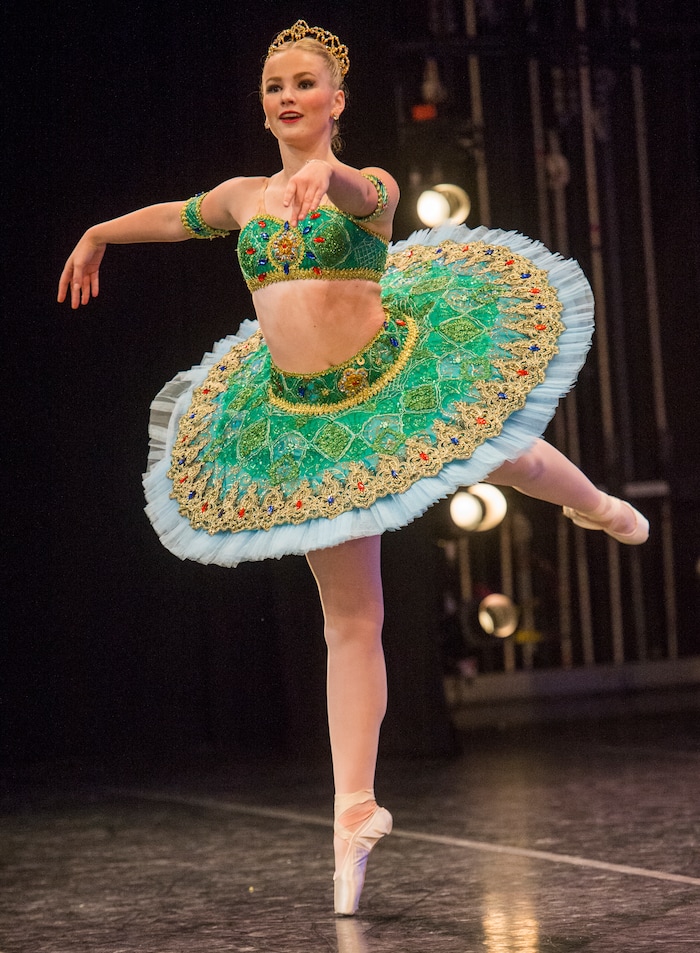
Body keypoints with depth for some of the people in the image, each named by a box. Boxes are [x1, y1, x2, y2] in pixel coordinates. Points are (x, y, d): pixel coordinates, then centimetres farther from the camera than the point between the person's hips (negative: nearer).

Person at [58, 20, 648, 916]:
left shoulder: (370, 185, -6)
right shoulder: (243, 197, 7)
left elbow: (362, 197, -31)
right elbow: (180, 216, 28)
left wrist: (323, 177, -54)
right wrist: (100, 233, 43)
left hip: (397, 372, -3)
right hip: (304, 420, 3)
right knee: (350, 620, 3)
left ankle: (592, 503, 56)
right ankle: (355, 809, 7)